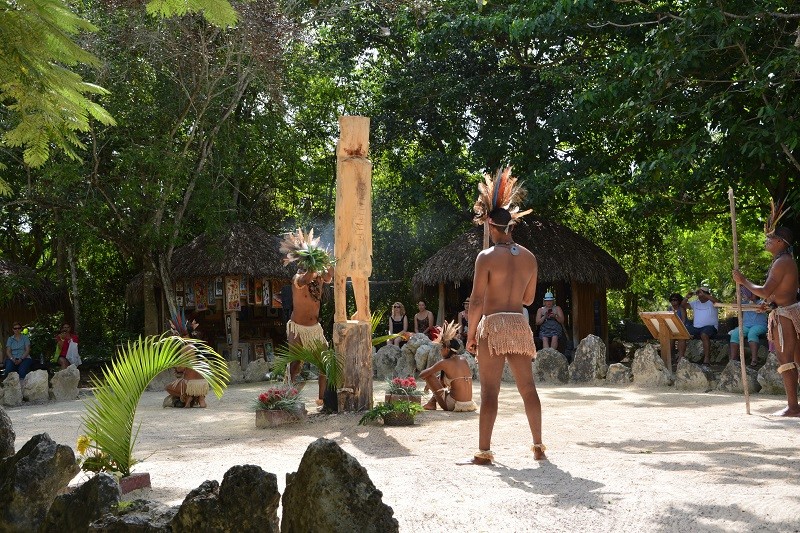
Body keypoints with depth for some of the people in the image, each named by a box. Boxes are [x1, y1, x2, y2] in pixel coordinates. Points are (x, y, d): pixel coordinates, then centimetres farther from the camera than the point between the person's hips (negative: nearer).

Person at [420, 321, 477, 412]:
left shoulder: (444, 363, -11)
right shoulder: (463, 360, 9)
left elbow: (422, 375, -4)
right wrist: (431, 382, 29)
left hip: (454, 406, -7)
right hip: (469, 405, 7)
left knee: (429, 375, 5)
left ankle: (432, 404, 16)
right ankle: (432, 402, 32)